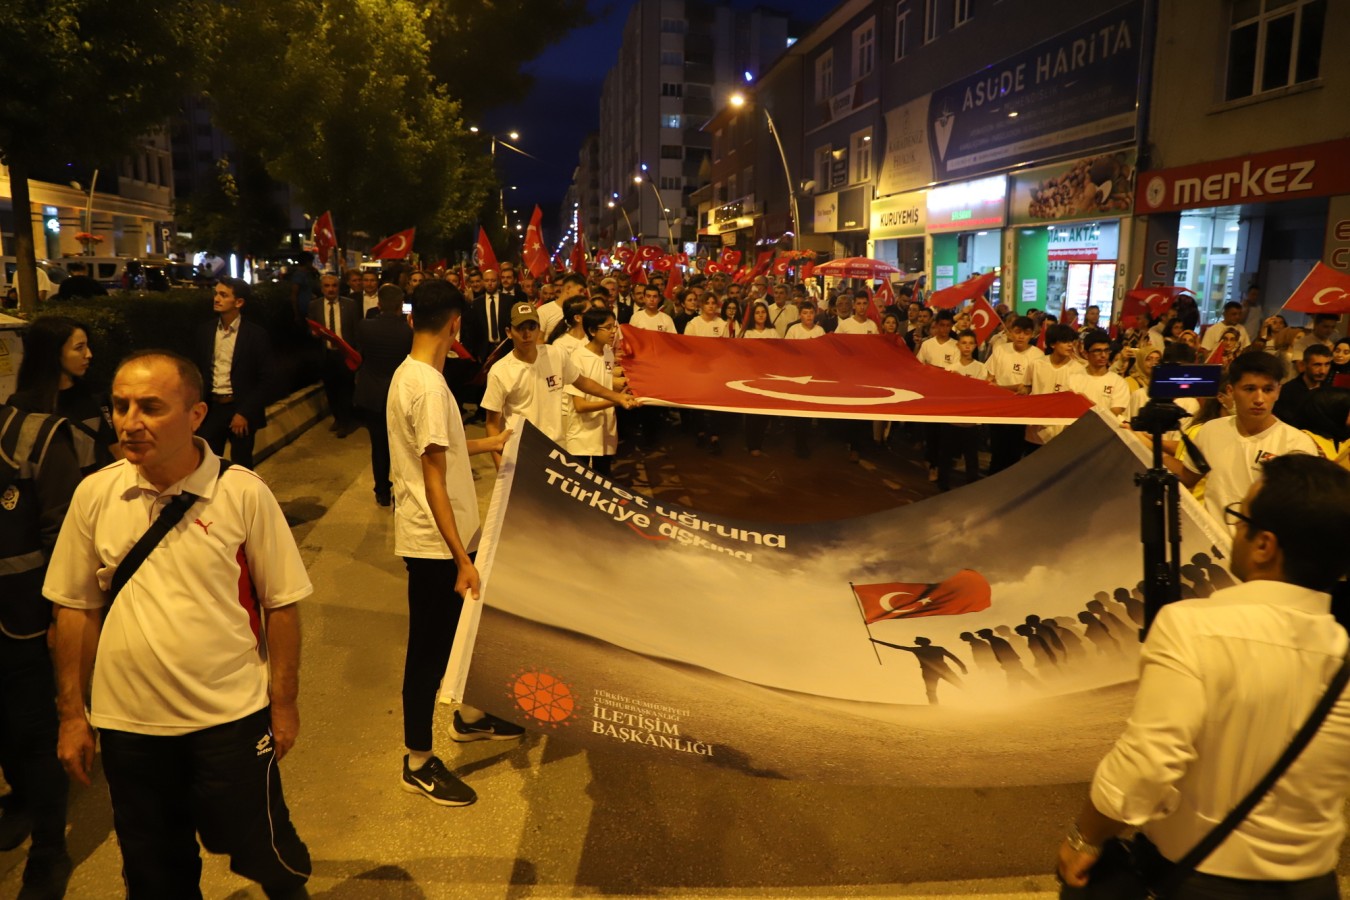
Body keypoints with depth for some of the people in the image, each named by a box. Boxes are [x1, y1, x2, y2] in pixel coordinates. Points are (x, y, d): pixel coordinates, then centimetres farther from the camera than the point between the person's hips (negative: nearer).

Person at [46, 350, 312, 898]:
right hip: (127, 725, 3)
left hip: (231, 717, -2)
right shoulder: (95, 494, -4)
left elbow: (281, 603, -7)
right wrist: (72, 713, 5)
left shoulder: (243, 493, -12)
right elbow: (75, 607, 4)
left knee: (261, 850, 14)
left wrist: (284, 704, -5)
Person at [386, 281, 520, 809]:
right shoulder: (430, 387, -24)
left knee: (460, 628, 24)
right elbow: (434, 482, -25)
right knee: (429, 647, 4)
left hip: (440, 536, 10)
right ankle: (418, 764, 20)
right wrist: (461, 559, -23)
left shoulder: (407, 374, 7)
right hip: (434, 542, -10)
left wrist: (487, 444, 32)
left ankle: (468, 717, 44)